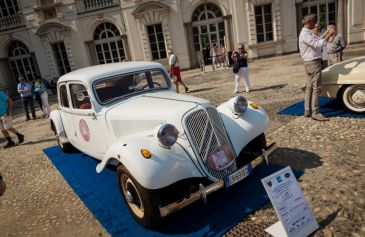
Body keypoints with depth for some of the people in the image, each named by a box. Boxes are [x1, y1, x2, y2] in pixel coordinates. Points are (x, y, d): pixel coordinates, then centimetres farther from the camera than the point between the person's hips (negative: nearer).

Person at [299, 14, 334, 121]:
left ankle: (307, 110, 16)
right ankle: (315, 112, -4)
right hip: (313, 63, -10)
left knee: (309, 87, 11)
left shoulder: (308, 33, 15)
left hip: (309, 63, 10)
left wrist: (327, 32, 10)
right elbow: (318, 44, -24)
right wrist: (329, 34, -17)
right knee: (316, 88, -7)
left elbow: (318, 40, 18)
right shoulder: (305, 35, -17)